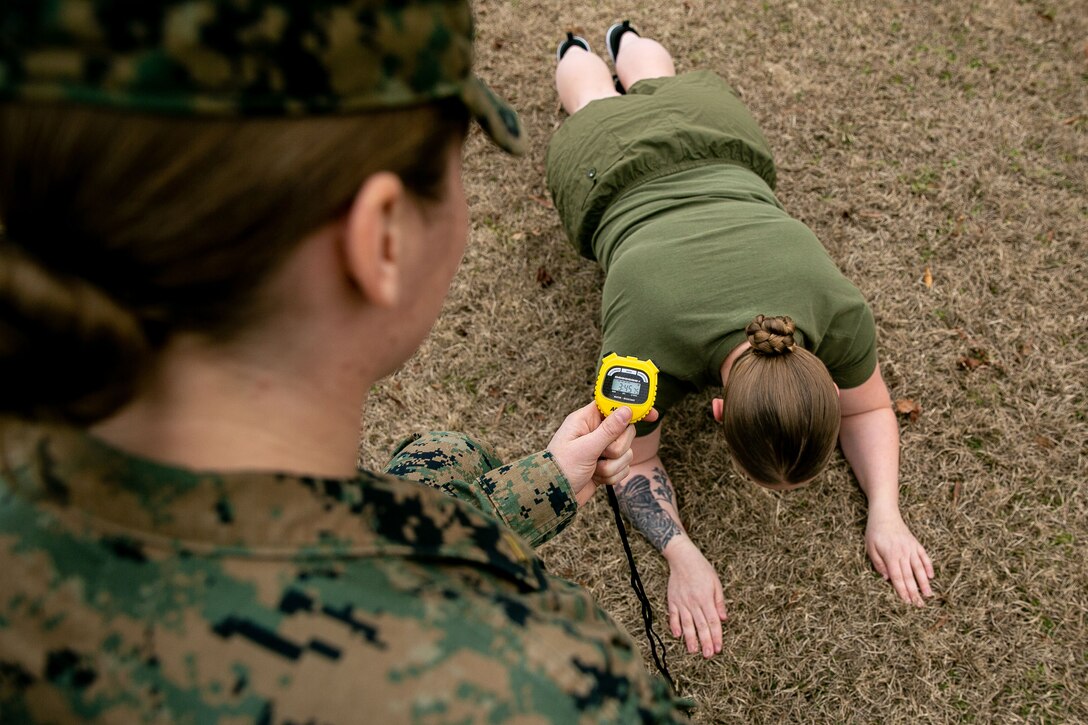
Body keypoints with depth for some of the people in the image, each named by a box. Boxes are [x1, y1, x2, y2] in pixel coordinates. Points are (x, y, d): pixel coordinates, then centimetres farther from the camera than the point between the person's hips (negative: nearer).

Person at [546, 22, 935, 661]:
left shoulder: (840, 311, -39)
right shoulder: (644, 352, -44)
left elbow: (869, 408, -17)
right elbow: (633, 461, -25)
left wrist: (886, 512, -30)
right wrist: (683, 558, -39)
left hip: (721, 152, 2)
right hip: (612, 176, -1)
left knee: (661, 87, 38)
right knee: (600, 105, 36)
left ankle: (627, 38, 65)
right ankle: (576, 51, 63)